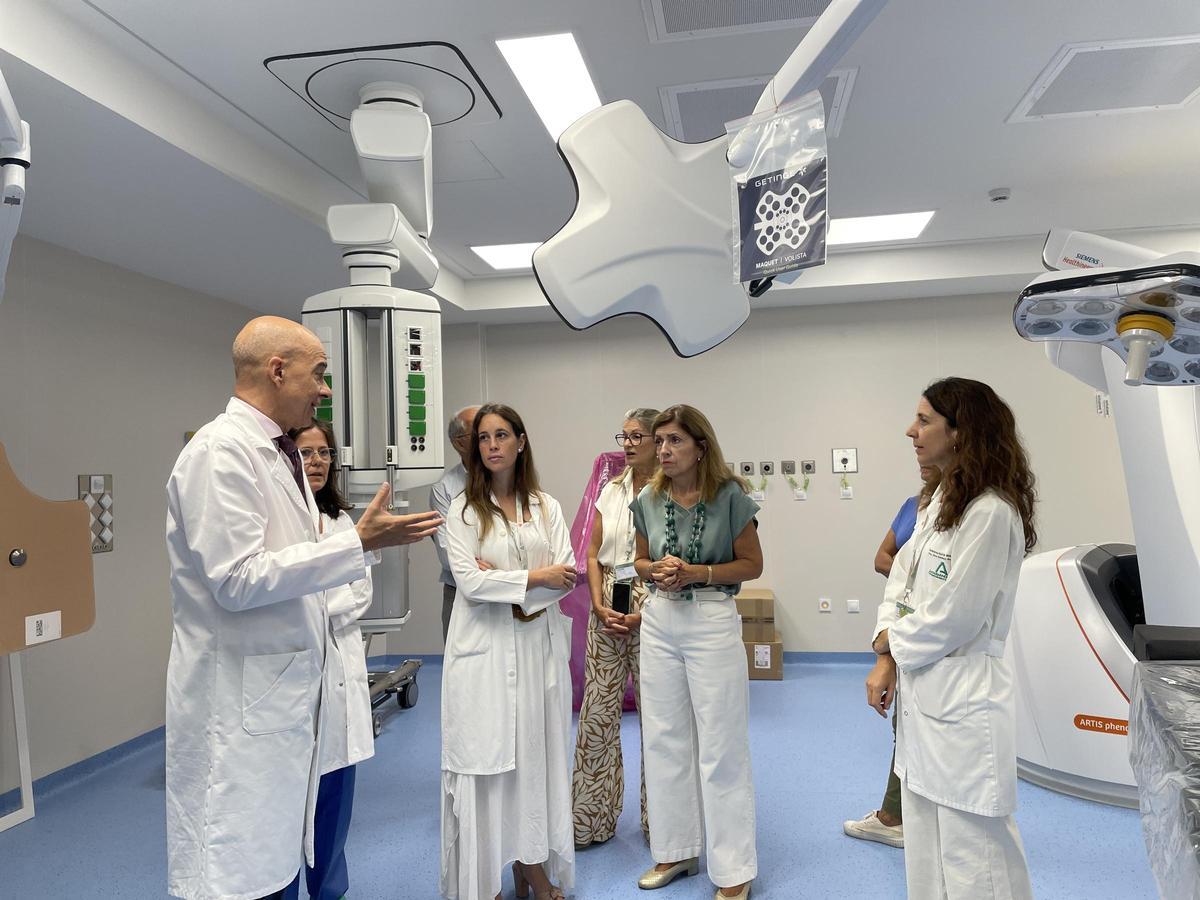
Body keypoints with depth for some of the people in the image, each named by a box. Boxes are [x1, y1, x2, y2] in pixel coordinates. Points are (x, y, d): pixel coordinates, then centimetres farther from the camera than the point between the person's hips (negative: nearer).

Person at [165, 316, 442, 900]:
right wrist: (359, 542, -21)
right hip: (239, 703, -9)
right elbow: (236, 579, -22)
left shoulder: (280, 453, 13)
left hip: (285, 693, 9)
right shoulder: (220, 451, -16)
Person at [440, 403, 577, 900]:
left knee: (537, 749, 7)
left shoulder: (546, 506, 7)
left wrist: (506, 582, -11)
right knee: (487, 753, 2)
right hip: (484, 646, -2)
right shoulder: (464, 509, -1)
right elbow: (468, 579, -11)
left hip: (539, 641, 3)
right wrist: (534, 577, -11)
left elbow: (566, 575, 0)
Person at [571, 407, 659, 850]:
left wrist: (644, 614, -15)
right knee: (597, 713, 7)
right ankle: (590, 819, 21)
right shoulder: (610, 491, 10)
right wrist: (600, 606, -3)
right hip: (606, 608, 5)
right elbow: (592, 556, 10)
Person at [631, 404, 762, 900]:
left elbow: (751, 564, -5)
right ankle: (675, 850, 32)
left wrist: (696, 572, -17)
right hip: (659, 621, 5)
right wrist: (657, 571, -9)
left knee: (720, 747, 3)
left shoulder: (730, 496, -10)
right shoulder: (649, 500, 2)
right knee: (664, 740, 13)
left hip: (712, 622, -4)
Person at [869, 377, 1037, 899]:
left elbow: (952, 617, -21)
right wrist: (886, 657, -3)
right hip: (924, 690, 9)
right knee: (926, 850, 22)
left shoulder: (990, 512, -20)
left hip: (962, 698, -9)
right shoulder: (939, 503, 10)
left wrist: (890, 642, -4)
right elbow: (902, 576, 9)